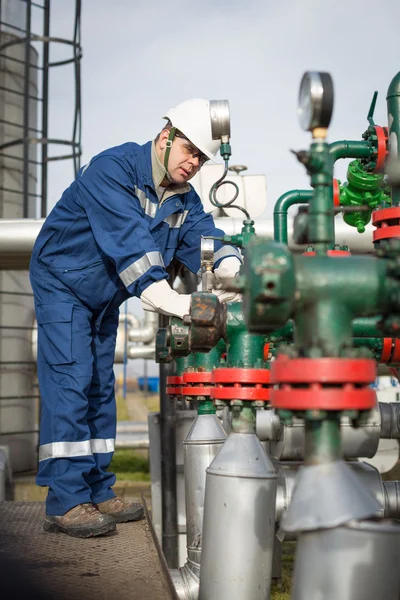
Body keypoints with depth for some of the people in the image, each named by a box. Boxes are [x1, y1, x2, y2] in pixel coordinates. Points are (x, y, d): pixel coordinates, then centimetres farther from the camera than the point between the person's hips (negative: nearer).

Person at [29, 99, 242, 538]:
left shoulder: (184, 198, -1)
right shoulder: (112, 169, -26)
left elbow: (204, 238, -12)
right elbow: (127, 240, -38)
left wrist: (232, 266, -35)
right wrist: (167, 299, -47)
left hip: (105, 298, 8)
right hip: (63, 283, -8)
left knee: (100, 388, 8)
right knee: (69, 382, -15)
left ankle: (97, 492, 14)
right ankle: (65, 503, -14)